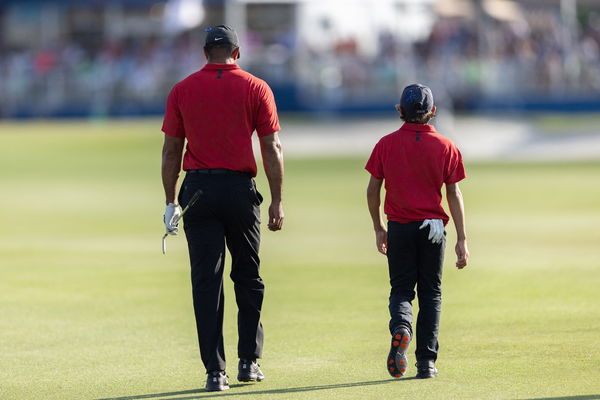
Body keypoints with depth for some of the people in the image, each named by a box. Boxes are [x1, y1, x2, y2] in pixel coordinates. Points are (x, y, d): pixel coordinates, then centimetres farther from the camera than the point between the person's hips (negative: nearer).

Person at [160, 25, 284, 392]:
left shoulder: (182, 90, 5)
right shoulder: (256, 88, 1)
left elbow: (171, 151, 5)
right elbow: (272, 149, -2)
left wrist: (170, 202, 10)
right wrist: (277, 201, 0)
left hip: (197, 187, 0)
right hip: (240, 189, 0)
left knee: (206, 279, 1)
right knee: (248, 276, 14)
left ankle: (215, 371, -3)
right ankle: (249, 361, 17)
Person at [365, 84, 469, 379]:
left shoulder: (386, 144, -1)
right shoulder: (446, 147, -2)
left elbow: (372, 191, 1)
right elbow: (454, 195, -3)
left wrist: (379, 229, 14)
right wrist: (462, 239, 0)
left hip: (399, 228, 0)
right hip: (433, 227, 0)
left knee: (401, 290, 9)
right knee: (431, 293, 10)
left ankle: (401, 327, -25)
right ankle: (426, 362, 7)